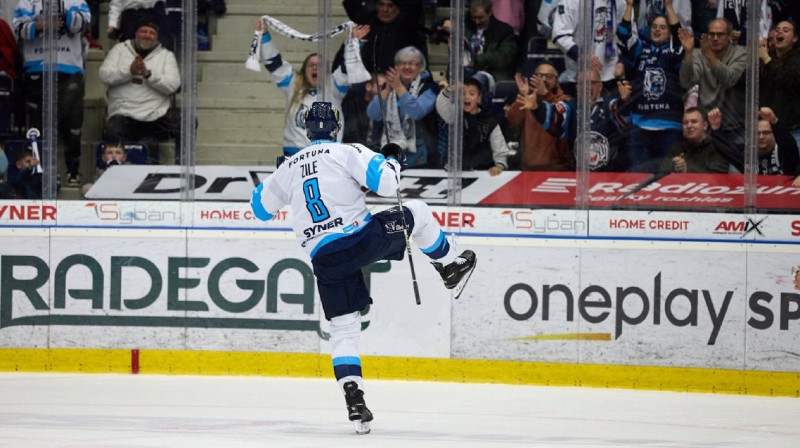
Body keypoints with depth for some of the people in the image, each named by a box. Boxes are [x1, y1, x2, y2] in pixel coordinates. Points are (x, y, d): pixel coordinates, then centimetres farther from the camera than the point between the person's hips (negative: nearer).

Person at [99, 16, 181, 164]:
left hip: (157, 113, 1)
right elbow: (104, 76, 2)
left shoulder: (167, 56, 14)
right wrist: (129, 71, -12)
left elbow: (172, 85, -2)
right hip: (124, 114, -1)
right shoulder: (120, 50, 17)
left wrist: (148, 74, -15)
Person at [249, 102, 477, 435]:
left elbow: (261, 207, 27)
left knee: (343, 329, 9)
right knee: (416, 212, 21)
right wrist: (392, 159, 11)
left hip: (324, 258, 4)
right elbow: (386, 183, -11)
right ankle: (450, 268, 30)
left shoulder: (289, 167, 14)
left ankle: (354, 400, -3)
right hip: (360, 237, -4)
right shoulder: (347, 153, -1)